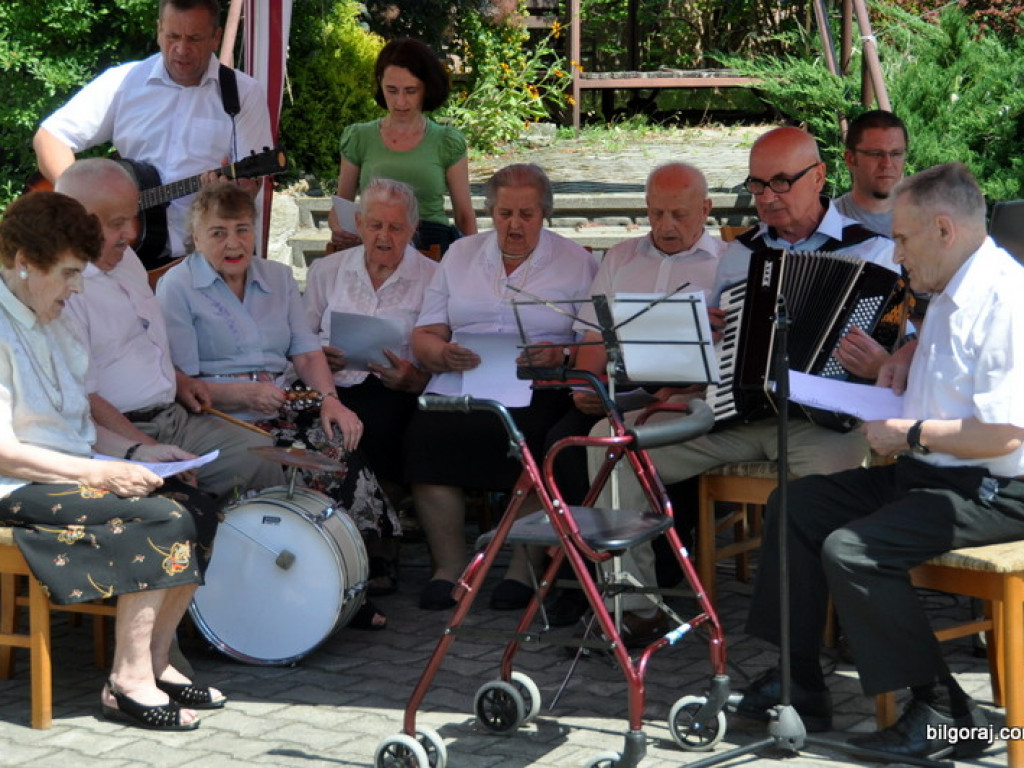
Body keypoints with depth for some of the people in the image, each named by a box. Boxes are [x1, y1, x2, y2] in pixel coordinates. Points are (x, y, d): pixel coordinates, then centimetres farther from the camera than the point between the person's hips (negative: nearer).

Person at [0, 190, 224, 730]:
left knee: (196, 509, -7)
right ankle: (129, 683, -15)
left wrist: (134, 452, 5)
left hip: (73, 472, 9)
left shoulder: (49, 323, 13)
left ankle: (156, 663, 0)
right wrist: (101, 473, -22)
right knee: (163, 520, -23)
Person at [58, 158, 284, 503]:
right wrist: (148, 450, -23)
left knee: (261, 455, -3)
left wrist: (177, 380, 13)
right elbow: (81, 398, -21)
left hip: (175, 418, 9)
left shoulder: (125, 258, 14)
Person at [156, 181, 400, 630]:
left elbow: (307, 352, 13)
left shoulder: (277, 278, 21)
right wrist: (245, 395, -23)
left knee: (339, 444, -26)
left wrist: (329, 398, -8)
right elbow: (179, 382, -7)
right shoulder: (177, 287, 2)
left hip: (281, 413, 5)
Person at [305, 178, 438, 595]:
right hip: (334, 387, 2)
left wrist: (414, 378, -18)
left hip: (394, 391, -2)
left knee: (378, 425, -36)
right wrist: (316, 355, -4)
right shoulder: (327, 270, 20)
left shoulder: (432, 278, 10)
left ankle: (381, 549, -21)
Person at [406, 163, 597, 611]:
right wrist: (443, 353, -9)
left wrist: (559, 355, -18)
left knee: (526, 436, -35)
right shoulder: (461, 255, 20)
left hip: (536, 391, -3)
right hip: (460, 385, 3)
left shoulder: (576, 263, 11)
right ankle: (449, 565, -15)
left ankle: (525, 568, -19)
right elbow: (424, 336, 14)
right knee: (425, 435, -28)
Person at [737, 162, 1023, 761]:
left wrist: (909, 433, -17)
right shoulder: (951, 294, 13)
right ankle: (800, 681, 13)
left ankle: (945, 714, -13)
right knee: (795, 504, 9)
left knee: (850, 550, -25)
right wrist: (907, 362, 17)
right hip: (927, 472, 11)